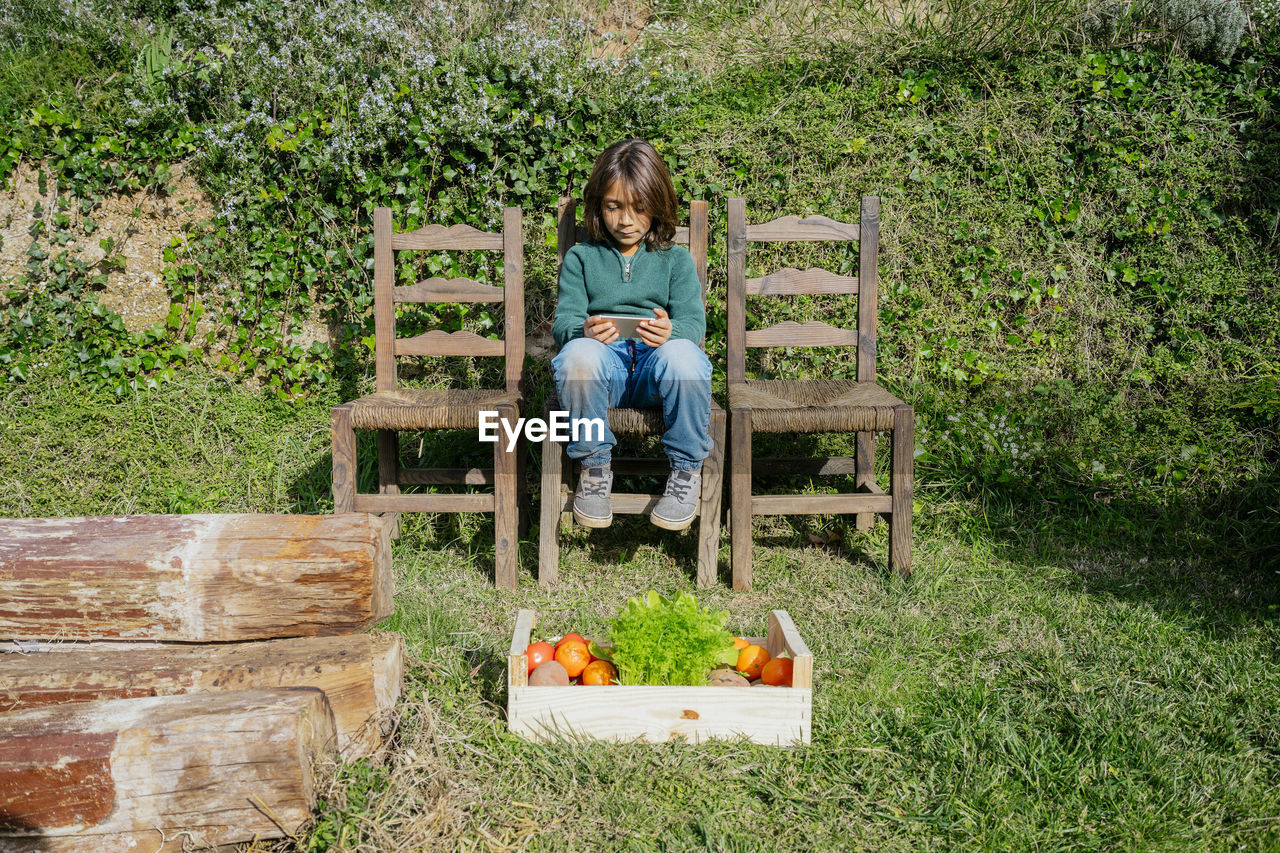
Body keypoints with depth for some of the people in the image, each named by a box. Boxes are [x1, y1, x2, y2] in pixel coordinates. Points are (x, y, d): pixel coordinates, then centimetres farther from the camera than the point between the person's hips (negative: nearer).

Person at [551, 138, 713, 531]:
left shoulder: (676, 259, 16)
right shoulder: (580, 258, 17)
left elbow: (694, 321, 3)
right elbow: (564, 321, 5)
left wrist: (672, 331, -23)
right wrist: (583, 331, -21)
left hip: (656, 365, 0)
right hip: (604, 360, 0)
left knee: (682, 354, -37)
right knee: (579, 354, -36)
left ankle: (686, 470, -15)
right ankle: (594, 467, -14)